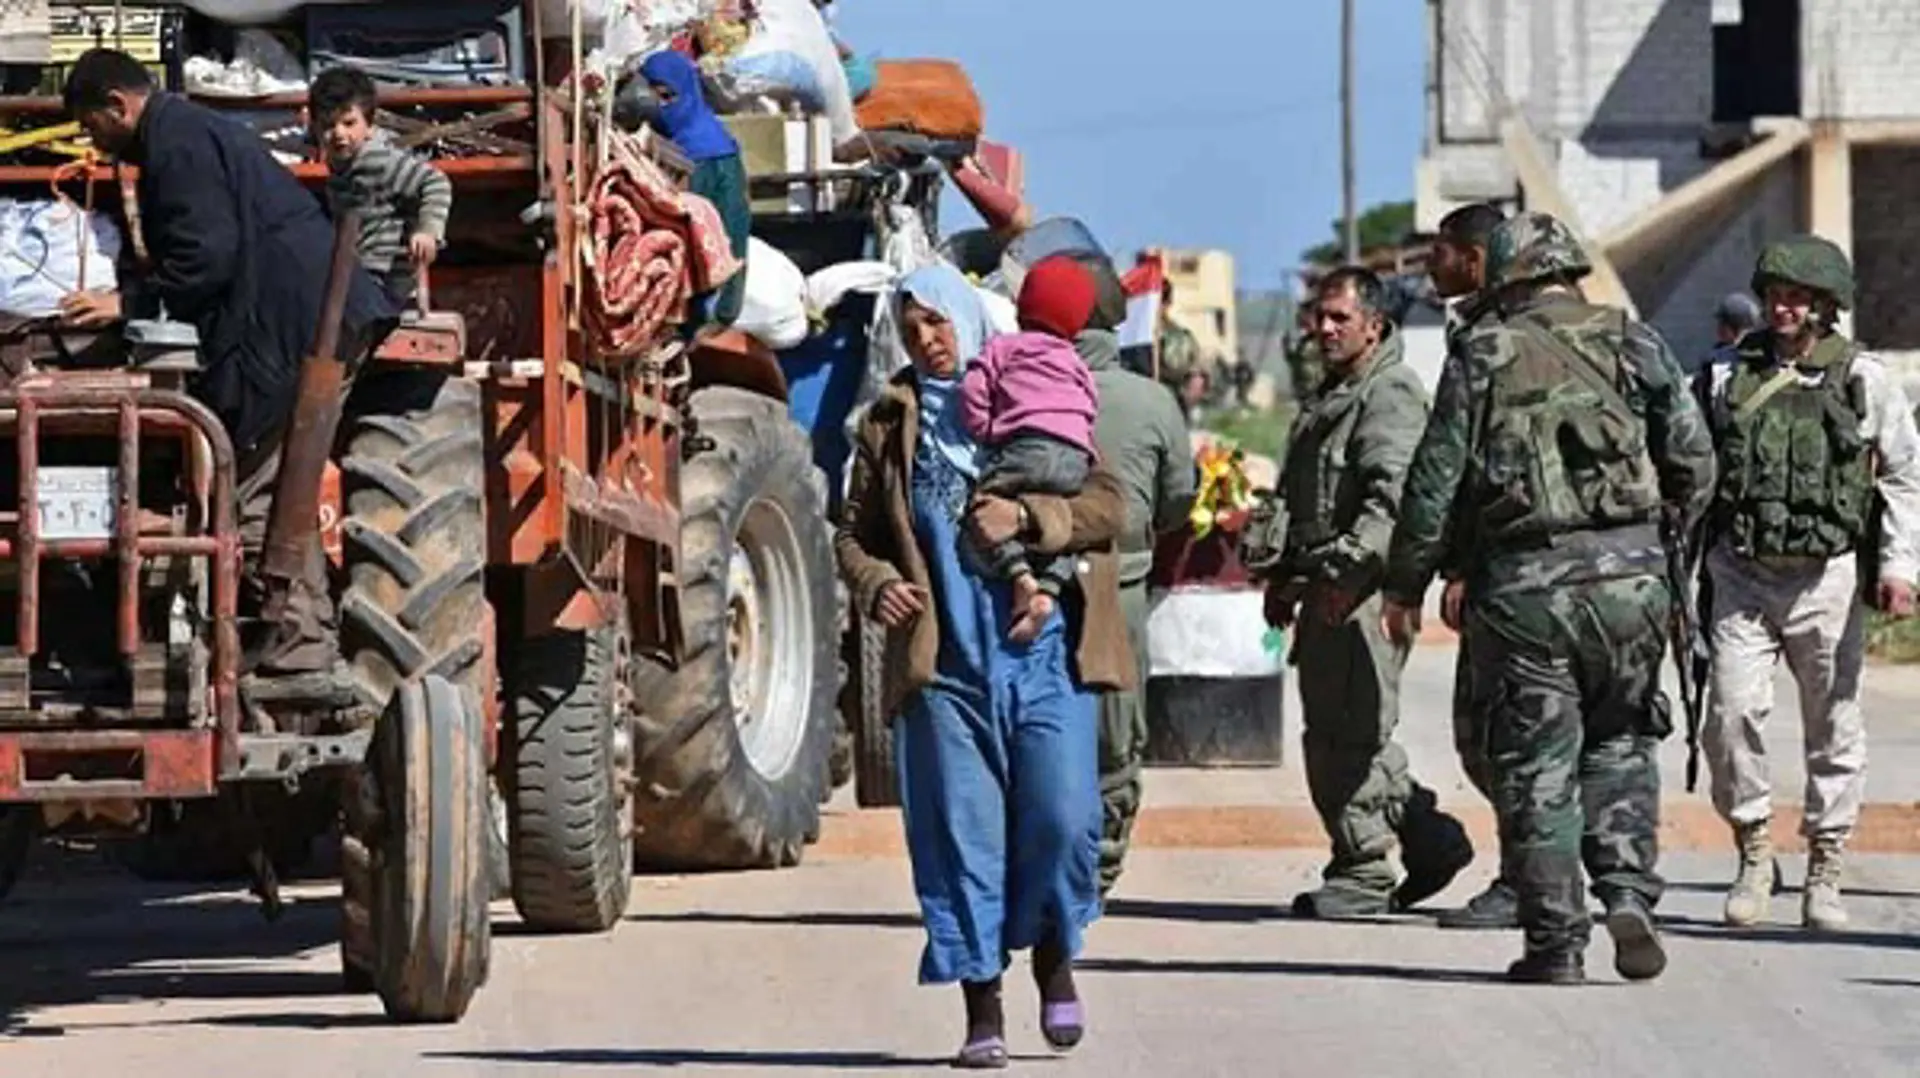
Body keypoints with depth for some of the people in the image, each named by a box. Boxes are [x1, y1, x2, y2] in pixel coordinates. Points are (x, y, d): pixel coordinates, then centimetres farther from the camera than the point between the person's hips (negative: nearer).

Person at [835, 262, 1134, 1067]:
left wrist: (1025, 517, -16)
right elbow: (854, 534, 13)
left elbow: (1109, 505, 0)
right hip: (943, 661, 1)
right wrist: (875, 583, -8)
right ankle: (983, 1013, 6)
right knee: (961, 832, -1)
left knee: (1061, 818, -8)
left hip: (1043, 649, -1)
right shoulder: (888, 427, 11)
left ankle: (1055, 957, 19)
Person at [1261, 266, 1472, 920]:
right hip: (1327, 589, 10)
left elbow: (1392, 498, -21)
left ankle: (1363, 871, -4)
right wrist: (1286, 578, 27)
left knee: (1350, 732, -9)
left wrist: (1349, 570, -27)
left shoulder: (1390, 394, -9)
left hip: (1363, 589, -10)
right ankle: (1427, 835, 17)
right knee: (1329, 727, 11)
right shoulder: (1333, 396, 23)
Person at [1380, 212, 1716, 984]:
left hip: (1523, 584, -2)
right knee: (1620, 744, 17)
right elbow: (1695, 461, 5)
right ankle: (1627, 892, -1)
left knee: (1536, 768, 5)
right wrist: (1665, 538, 21)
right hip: (1628, 574, 2)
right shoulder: (1633, 345, 5)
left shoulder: (1484, 357, 2)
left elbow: (1434, 481, 1)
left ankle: (1556, 941, 4)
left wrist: (1405, 584, 10)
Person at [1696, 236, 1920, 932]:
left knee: (1833, 725, 3)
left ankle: (1824, 873, 14)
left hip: (1828, 575, -1)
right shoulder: (1727, 376, 5)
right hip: (1741, 573, 1)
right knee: (1733, 712, -11)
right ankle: (1753, 855, 4)